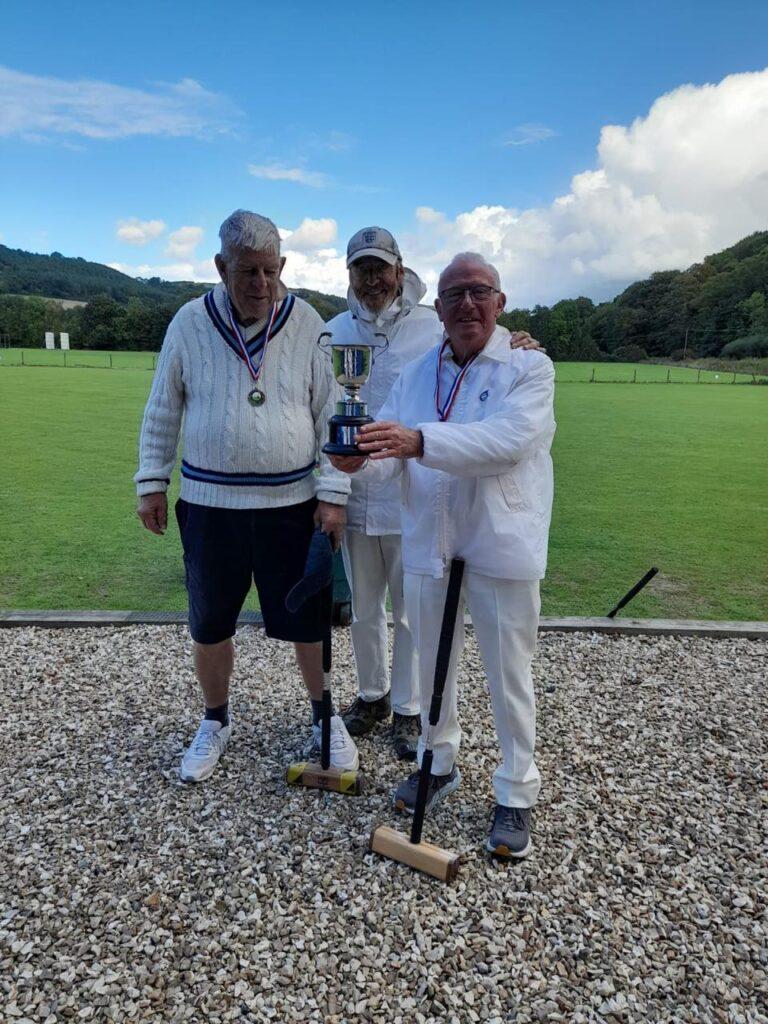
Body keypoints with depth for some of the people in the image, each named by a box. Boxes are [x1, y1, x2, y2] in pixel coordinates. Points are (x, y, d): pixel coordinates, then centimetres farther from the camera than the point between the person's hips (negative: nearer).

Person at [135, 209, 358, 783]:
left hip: (291, 502, -1)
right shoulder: (190, 323, -1)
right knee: (209, 624, 13)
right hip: (209, 502, 1)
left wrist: (333, 493, -7)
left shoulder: (307, 324, -3)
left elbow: (331, 413, -2)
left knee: (308, 620, 8)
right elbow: (163, 410, 7)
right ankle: (216, 721, 37)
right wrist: (152, 482, 5)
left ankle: (324, 716, 33)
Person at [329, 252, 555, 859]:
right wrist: (360, 458, -24)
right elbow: (394, 452, 0)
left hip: (502, 549, -4)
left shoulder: (530, 368, -5)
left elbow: (506, 440, -23)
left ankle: (517, 795, 26)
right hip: (428, 546, 5)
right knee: (432, 665, 17)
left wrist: (420, 441, -35)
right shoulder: (416, 374, 10)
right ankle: (440, 763, 40)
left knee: (508, 675, 7)